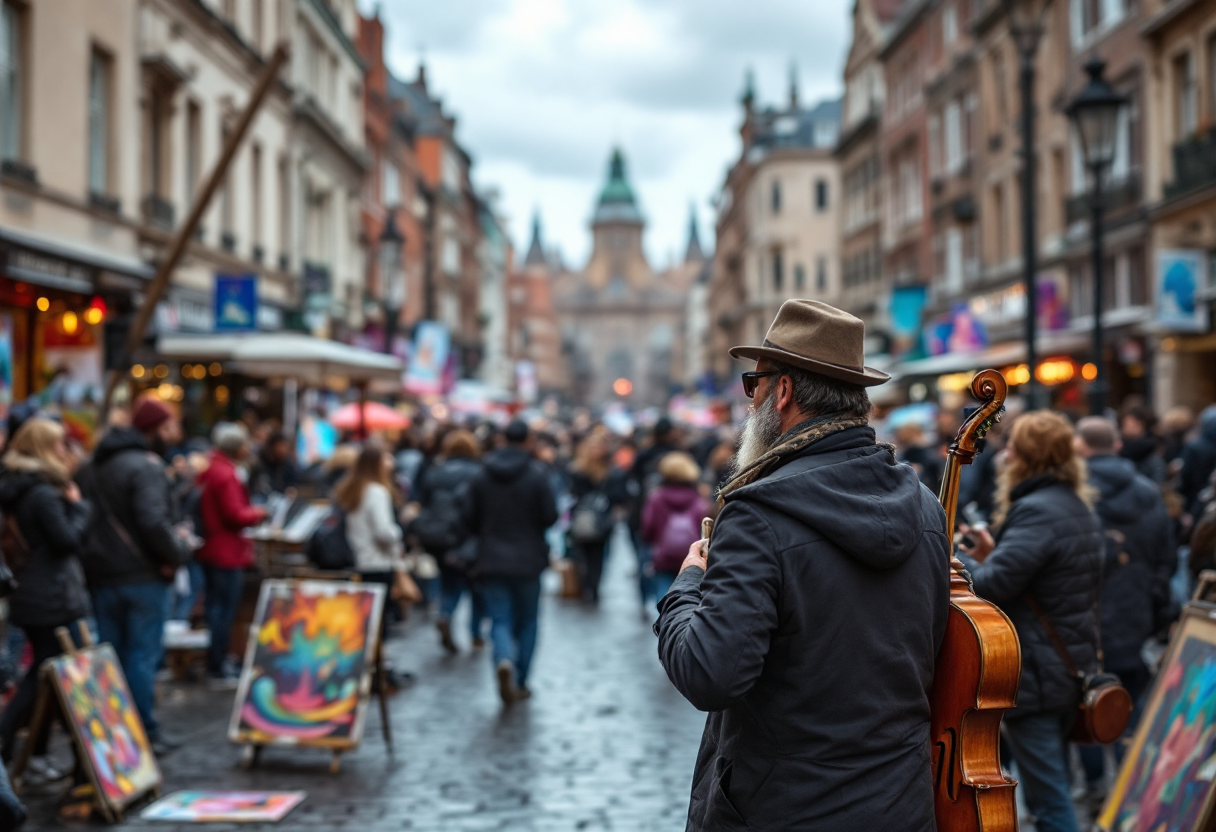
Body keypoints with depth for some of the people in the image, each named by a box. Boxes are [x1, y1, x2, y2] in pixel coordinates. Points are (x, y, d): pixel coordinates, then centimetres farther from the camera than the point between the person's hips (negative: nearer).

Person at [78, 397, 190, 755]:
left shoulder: (94, 467, 13)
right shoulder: (145, 467, -15)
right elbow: (153, 521, -26)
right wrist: (178, 550, -12)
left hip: (101, 574, 8)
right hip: (143, 575, -7)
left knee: (110, 654, 12)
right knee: (143, 655, -2)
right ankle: (144, 732, 2)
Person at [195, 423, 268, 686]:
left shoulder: (208, 470, 11)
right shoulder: (226, 475, -20)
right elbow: (235, 515, -22)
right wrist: (259, 514, -5)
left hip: (210, 548, 10)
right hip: (227, 553, -10)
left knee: (214, 606, 17)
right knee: (224, 610, -3)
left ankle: (216, 663, 26)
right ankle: (219, 670, 2)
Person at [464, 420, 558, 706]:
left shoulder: (481, 476, -1)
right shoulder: (537, 474, -9)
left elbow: (470, 518, 2)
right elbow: (550, 516, -12)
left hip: (492, 561, 1)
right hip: (528, 559, -1)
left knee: (500, 620, 3)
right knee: (527, 621, 12)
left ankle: (504, 660, -26)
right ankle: (520, 682, 13)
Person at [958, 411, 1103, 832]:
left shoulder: (1036, 511, -20)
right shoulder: (1078, 507, 12)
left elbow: (990, 586, -26)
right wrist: (995, 554, 12)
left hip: (1034, 676, -10)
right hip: (1074, 667, 10)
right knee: (1056, 788, 21)